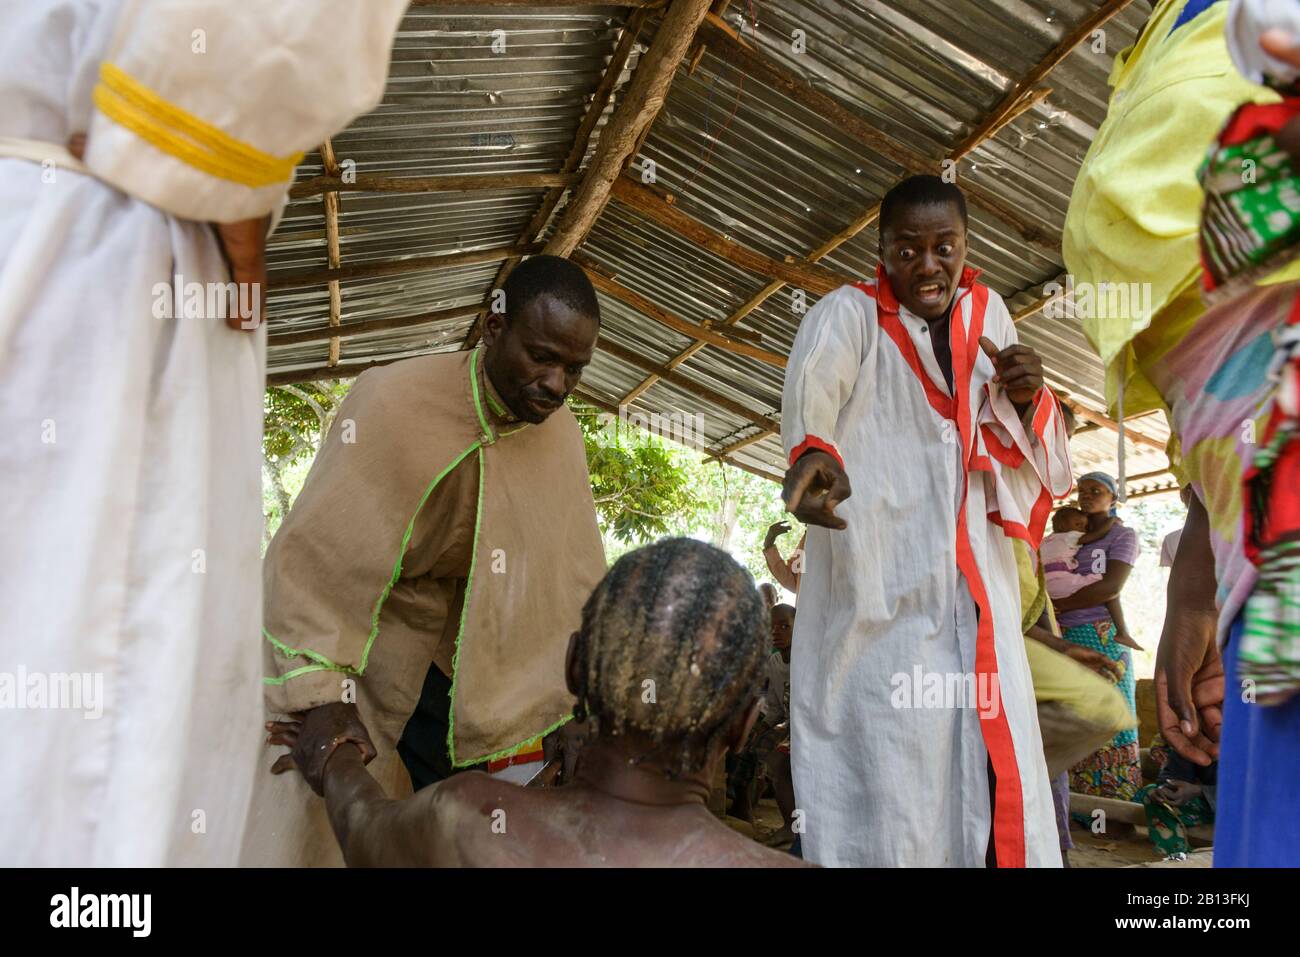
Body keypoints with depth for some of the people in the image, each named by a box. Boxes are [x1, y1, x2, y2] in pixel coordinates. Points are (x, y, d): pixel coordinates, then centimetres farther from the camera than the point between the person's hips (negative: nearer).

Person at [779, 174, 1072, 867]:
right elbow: (816, 377, -29)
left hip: (976, 594, 6)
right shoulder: (849, 315, -4)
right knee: (889, 778, -7)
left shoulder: (986, 314, 14)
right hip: (878, 596, -5)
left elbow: (1026, 463, 18)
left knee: (994, 769, 8)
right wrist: (813, 452, -51)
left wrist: (1025, 399, -4)